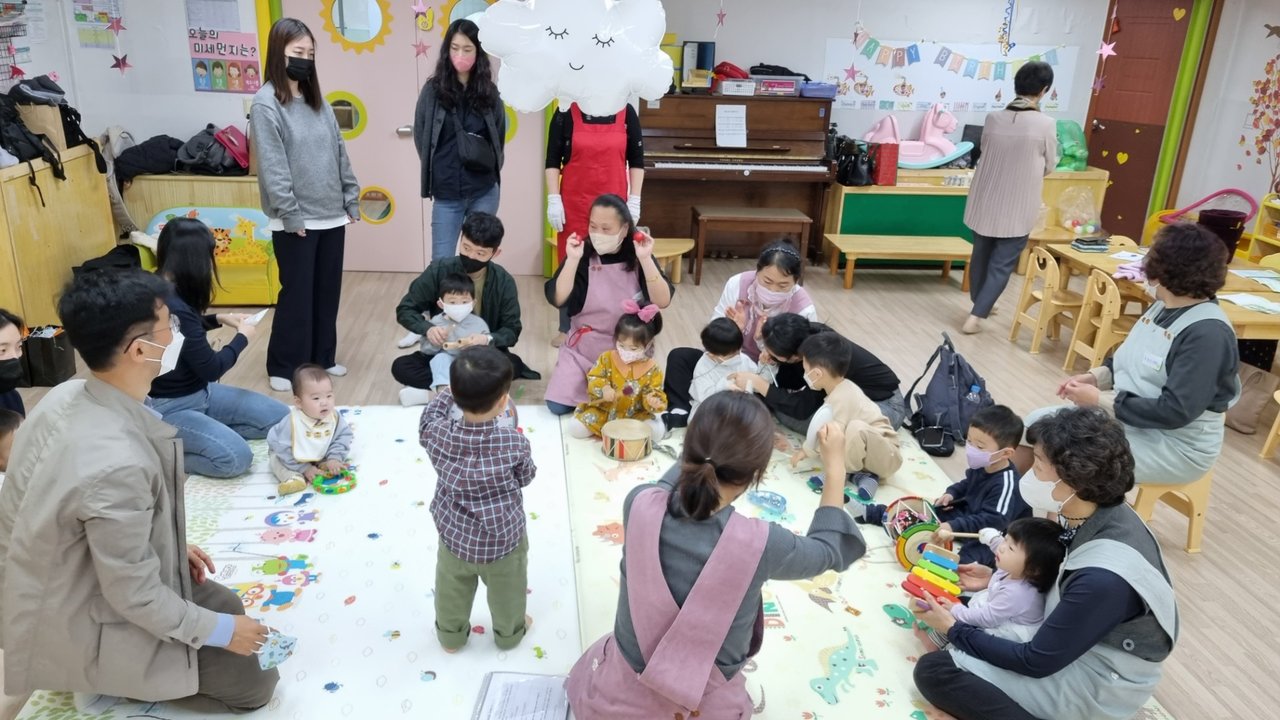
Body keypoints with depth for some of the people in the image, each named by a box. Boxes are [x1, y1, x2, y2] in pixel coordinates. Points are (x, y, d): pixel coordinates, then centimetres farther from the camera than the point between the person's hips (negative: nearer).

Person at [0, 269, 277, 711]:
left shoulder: (66, 397, -10)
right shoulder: (118, 463, -38)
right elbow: (136, 596, -26)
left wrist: (171, 547, 12)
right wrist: (218, 631, -12)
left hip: (71, 588, 9)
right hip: (84, 628, -9)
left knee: (226, 605, 19)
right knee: (250, 681, 2)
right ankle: (106, 679, 9)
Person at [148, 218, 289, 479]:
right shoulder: (172, 307, -29)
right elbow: (211, 368, -21)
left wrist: (218, 319, 11)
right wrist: (243, 337, -5)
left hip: (198, 391, 9)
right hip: (168, 408, -9)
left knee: (279, 417, 3)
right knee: (236, 458, -27)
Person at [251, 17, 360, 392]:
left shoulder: (317, 101, 11)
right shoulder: (266, 104, -9)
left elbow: (339, 152, 13)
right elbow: (272, 167, -15)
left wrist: (352, 199, 8)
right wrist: (291, 214, -17)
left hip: (331, 215, 6)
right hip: (296, 221, -6)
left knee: (328, 291, 13)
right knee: (297, 294, 2)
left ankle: (323, 359, 28)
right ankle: (284, 368, 16)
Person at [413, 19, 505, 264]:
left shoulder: (488, 90, 4)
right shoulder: (433, 89, -1)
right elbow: (421, 136, 7)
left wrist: (488, 167, 10)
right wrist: (437, 170, 8)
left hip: (484, 193, 1)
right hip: (446, 193, -1)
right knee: (442, 262, 0)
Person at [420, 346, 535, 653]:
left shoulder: (438, 435, -24)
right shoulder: (514, 443, -30)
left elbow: (428, 421, 1)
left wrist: (448, 392, 12)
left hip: (455, 536, 2)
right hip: (503, 540, -2)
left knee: (452, 591, 29)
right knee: (506, 592, 28)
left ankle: (451, 635, 52)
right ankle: (509, 633, 52)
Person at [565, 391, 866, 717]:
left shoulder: (640, 504, -24)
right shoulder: (759, 544, -29)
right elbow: (829, 548, -4)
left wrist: (712, 440, 9)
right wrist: (835, 463, 3)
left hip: (621, 693, 2)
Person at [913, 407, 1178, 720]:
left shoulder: (1104, 577, -34)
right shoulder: (1099, 516, -10)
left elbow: (1037, 663, -23)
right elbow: (1061, 582, 12)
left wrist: (953, 629, -13)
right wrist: (997, 579, 5)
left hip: (1092, 685, -8)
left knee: (933, 671, -14)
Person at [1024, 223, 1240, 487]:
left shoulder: (1208, 333, -24)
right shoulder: (1161, 307, 4)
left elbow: (1176, 411, -28)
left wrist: (1100, 400, -22)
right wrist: (1094, 377, -3)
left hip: (1176, 446, -9)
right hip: (1128, 415, 9)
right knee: (1039, 422, 0)